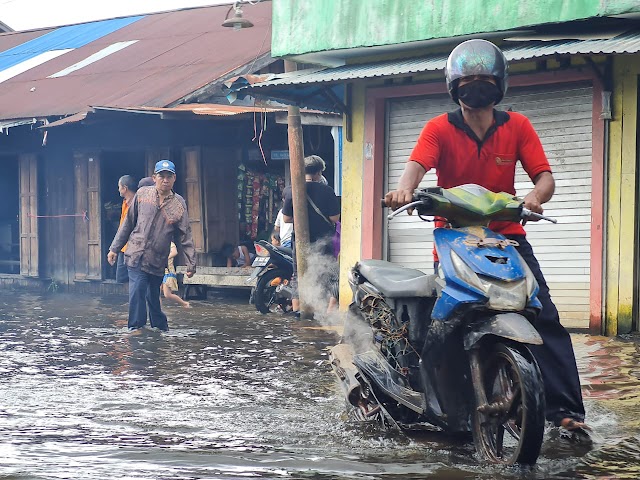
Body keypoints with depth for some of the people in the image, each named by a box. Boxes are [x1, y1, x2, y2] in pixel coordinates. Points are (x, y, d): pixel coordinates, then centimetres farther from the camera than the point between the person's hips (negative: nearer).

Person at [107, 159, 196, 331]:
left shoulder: (179, 205, 2)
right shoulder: (142, 194, 2)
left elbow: (184, 237, 3)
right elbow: (128, 224, 9)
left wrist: (191, 264, -2)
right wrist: (114, 248, 9)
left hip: (158, 261, 1)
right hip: (136, 257, -1)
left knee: (154, 297, 9)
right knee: (137, 293, -15)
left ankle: (161, 328, 25)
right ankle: (136, 328, -9)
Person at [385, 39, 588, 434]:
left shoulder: (517, 126, 5)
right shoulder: (440, 129, 0)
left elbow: (545, 176, -3)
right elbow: (418, 163, -18)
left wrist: (534, 198, -27)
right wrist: (405, 189, -42)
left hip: (507, 234, 1)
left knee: (544, 315, -12)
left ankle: (564, 406, -16)